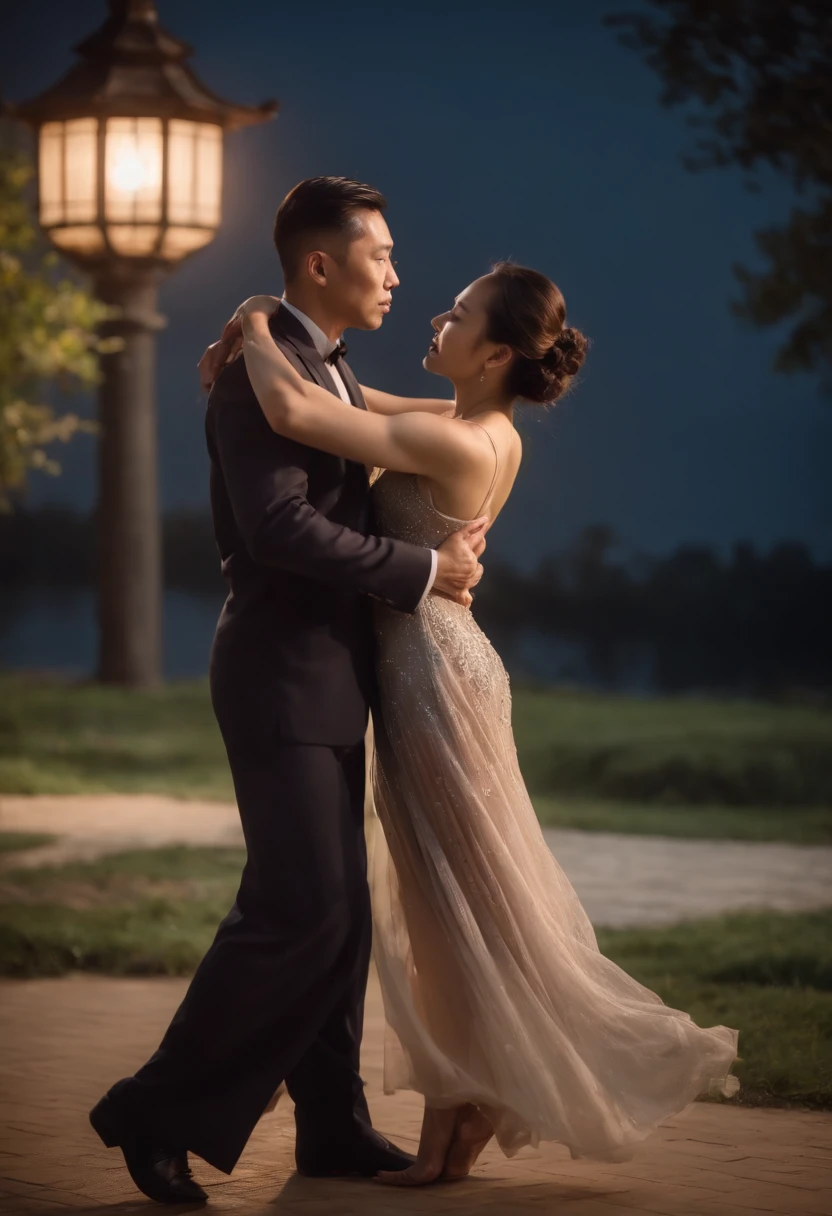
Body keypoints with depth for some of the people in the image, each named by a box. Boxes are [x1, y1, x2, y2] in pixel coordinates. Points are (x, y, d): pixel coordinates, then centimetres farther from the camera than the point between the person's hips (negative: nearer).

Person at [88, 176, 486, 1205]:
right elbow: (279, 525, -24)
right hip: (280, 677, -10)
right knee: (299, 909, -12)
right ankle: (158, 1110, -2)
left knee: (340, 911, 11)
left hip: (329, 679, 10)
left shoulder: (329, 373, 18)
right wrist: (422, 571, -18)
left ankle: (332, 1126, 19)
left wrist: (443, 544, 8)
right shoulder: (260, 369, -13)